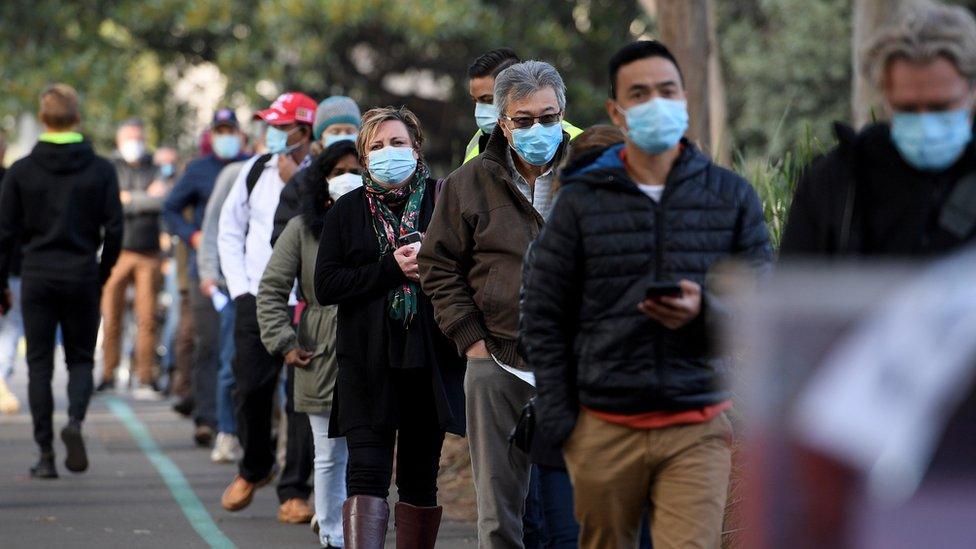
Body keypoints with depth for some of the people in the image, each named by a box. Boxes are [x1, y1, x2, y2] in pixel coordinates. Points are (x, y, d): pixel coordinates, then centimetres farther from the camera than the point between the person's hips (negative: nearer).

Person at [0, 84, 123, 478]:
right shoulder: (100, 170, -2)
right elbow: (113, 230, -2)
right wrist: (102, 275, 13)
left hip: (37, 278, 0)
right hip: (82, 277, 0)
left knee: (40, 364, 6)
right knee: (81, 358, 13)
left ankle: (45, 456, 2)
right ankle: (75, 420, -17)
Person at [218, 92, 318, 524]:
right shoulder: (255, 171, 9)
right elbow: (229, 230, 16)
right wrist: (239, 288, 7)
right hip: (257, 300, 3)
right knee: (250, 390, 3)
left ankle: (294, 492, 2)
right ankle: (254, 469, 27)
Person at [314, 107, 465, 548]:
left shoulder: (441, 200, 4)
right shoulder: (347, 211, 7)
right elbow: (325, 286, -1)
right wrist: (391, 268, -11)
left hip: (428, 359, 0)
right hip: (368, 360, 0)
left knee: (420, 476, 8)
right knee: (367, 473, -11)